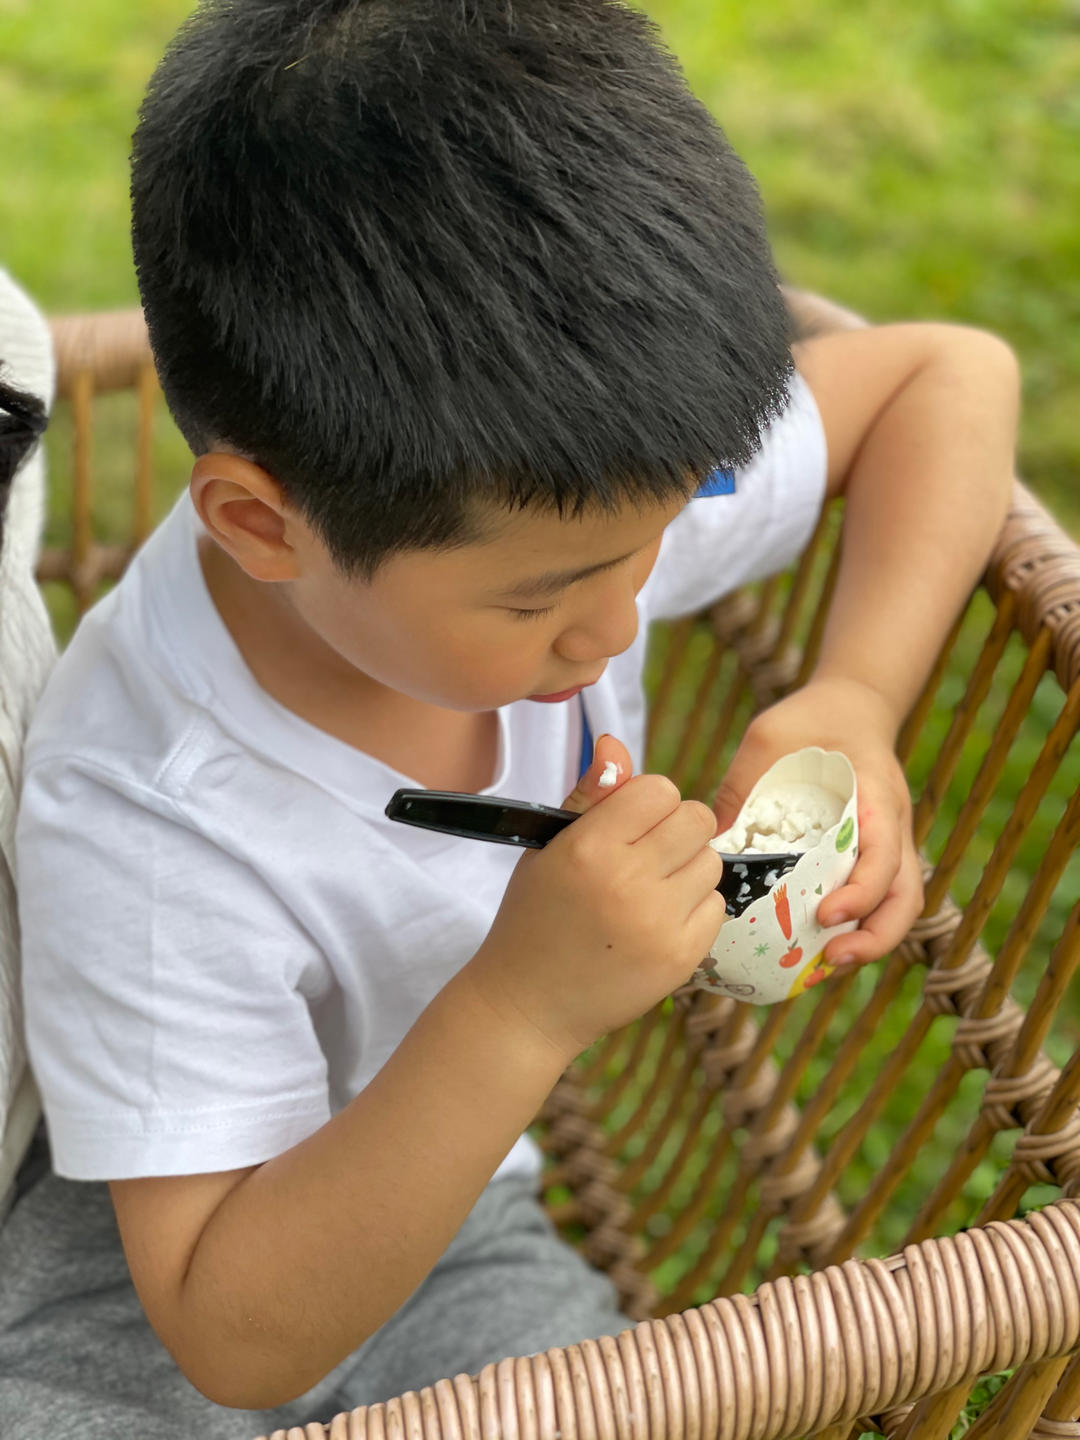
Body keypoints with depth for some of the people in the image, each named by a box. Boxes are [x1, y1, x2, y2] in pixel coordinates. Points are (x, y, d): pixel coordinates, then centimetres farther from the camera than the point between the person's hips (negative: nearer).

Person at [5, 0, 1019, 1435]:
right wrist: (518, 1007, -43)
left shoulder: (570, 483, -20)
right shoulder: (145, 831, -34)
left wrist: (851, 698, -21)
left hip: (448, 1230, 3)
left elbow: (950, 375, -6)